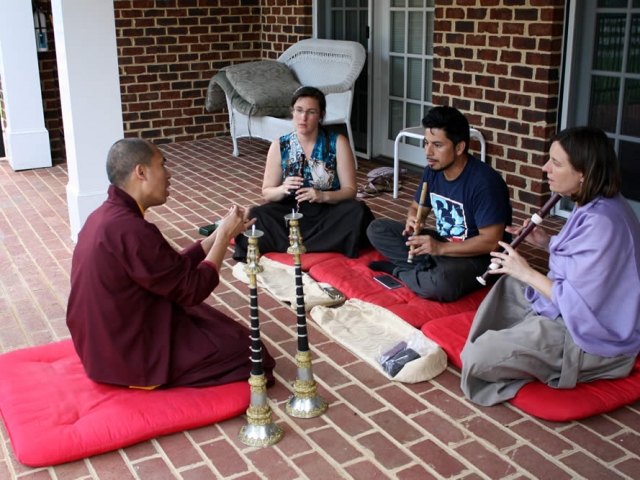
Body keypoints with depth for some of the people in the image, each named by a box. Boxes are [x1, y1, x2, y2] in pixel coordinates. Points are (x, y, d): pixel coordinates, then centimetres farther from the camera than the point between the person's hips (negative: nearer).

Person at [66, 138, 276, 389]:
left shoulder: (105, 216, 3)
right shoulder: (129, 229, -28)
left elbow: (174, 267, 6)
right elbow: (192, 289, -20)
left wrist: (220, 232, 4)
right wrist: (225, 236, -9)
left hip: (103, 343, 10)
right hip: (131, 357, -10)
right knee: (242, 346, 2)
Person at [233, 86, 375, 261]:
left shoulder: (338, 143, -3)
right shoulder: (279, 146, 1)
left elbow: (350, 190, -5)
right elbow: (267, 193, 5)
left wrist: (323, 196, -25)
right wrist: (283, 189, -18)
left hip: (329, 211, 0)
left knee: (358, 211, -33)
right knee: (255, 216, -28)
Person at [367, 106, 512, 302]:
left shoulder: (484, 182, -24)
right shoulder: (433, 170, -1)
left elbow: (491, 241, -25)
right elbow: (416, 207, 13)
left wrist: (441, 248, -30)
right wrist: (412, 220, -12)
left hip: (477, 257, -7)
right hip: (441, 244, 8)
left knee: (441, 283, -40)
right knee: (377, 229, -1)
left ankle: (398, 270, -8)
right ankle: (429, 268, -14)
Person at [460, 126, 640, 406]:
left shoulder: (603, 222, -28)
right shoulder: (591, 206, 2)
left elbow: (576, 301, -27)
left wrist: (527, 272, -14)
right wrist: (548, 244, 2)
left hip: (594, 341, -11)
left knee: (478, 359, -20)